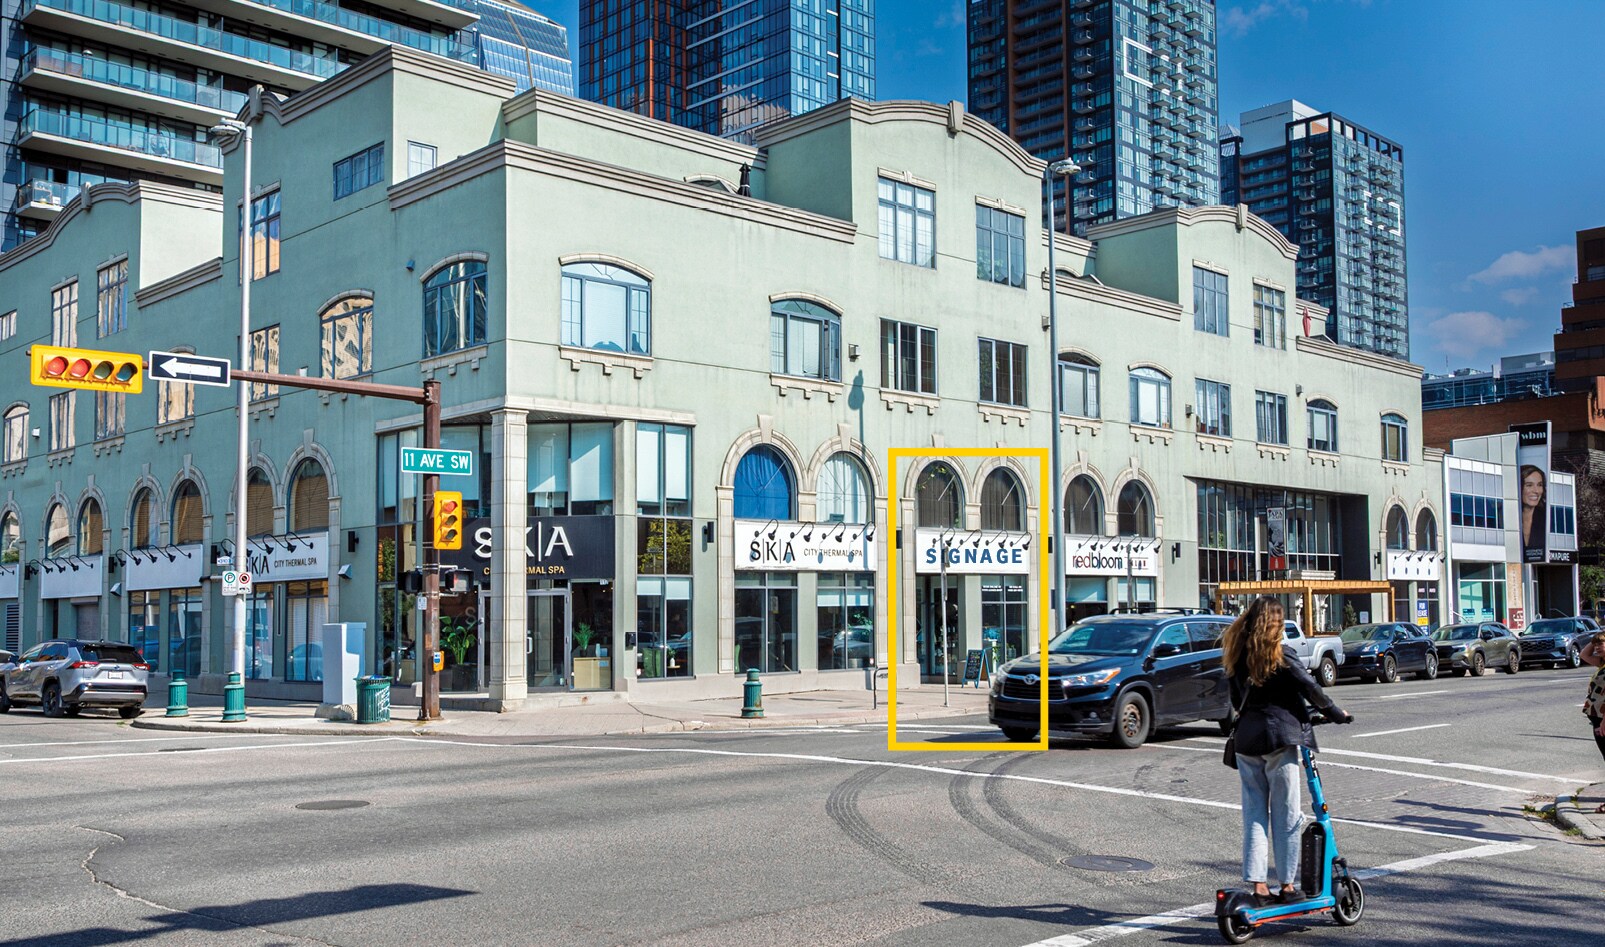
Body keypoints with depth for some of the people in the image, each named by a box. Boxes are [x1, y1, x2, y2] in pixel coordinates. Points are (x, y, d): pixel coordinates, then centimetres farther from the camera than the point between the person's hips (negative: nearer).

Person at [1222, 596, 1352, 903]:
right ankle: (1287, 883, 8)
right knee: (1285, 814, 3)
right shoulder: (1280, 654, -8)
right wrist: (1335, 713, 9)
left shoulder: (1236, 655, 7)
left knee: (1254, 812, 9)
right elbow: (1309, 687, -4)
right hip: (1280, 738, -5)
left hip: (1246, 738, 5)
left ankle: (1257, 882, 8)